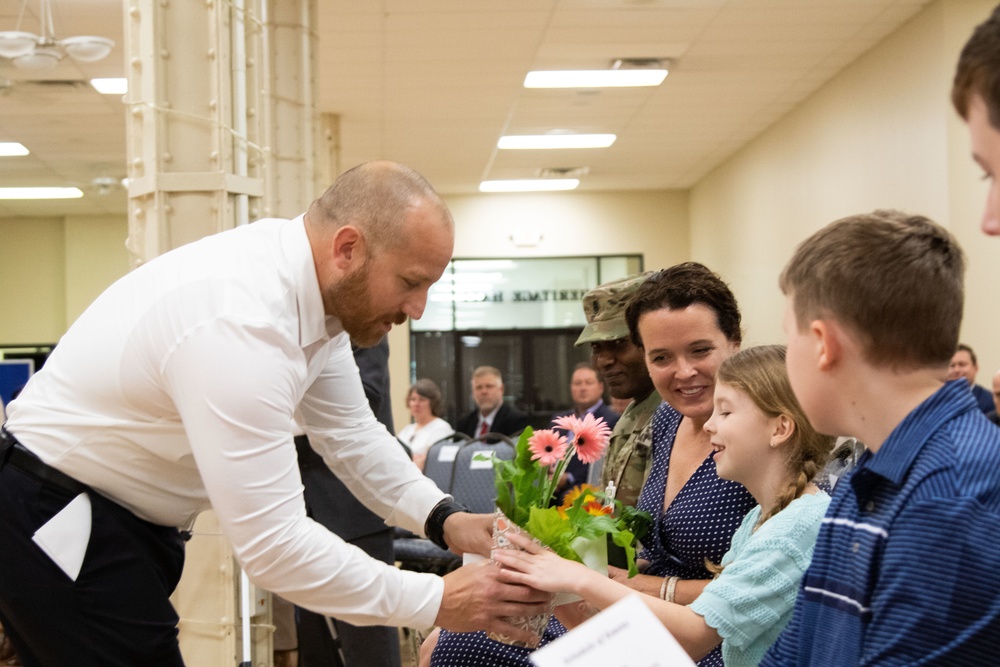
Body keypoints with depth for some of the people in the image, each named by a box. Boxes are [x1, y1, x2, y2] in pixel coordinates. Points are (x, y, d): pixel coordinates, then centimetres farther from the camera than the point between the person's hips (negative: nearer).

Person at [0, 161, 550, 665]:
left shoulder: (323, 289, -5)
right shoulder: (242, 323, -33)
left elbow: (349, 435, 6)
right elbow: (272, 543, -32)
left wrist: (443, 518, -9)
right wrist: (436, 602, -26)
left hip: (129, 516, 9)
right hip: (53, 525, -9)